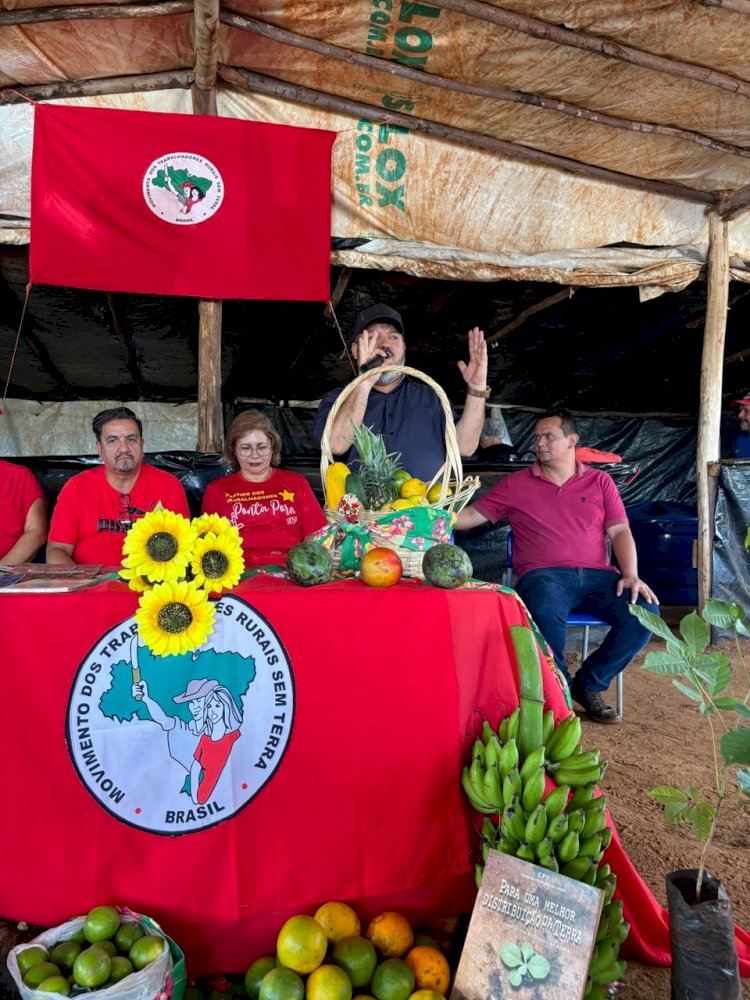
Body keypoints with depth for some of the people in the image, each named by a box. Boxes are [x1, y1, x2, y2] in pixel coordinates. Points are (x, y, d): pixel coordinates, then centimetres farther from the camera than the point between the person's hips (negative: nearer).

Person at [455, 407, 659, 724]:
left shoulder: (599, 481, 16)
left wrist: (631, 575, -7)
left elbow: (620, 532, 9)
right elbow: (471, 515, 9)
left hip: (596, 575, 3)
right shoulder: (515, 484, 13)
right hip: (544, 575, -2)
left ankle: (589, 684, 0)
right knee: (546, 612, -37)